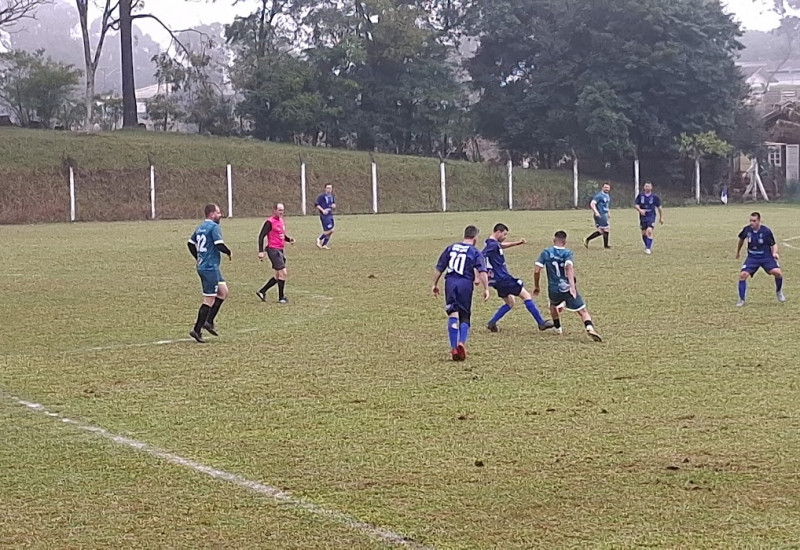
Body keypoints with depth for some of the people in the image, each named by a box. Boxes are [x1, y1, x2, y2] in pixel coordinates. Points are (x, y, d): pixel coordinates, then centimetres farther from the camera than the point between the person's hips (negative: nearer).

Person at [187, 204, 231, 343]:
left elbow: (190, 243, 19)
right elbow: (219, 245, -24)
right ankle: (197, 330, -2)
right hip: (210, 268, -10)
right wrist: (229, 252, -6)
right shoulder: (214, 227, -14)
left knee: (223, 292, 16)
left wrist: (198, 258, 26)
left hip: (202, 266, 10)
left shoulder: (200, 227, 13)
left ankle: (209, 321, 13)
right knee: (209, 300, -4)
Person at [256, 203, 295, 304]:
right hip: (273, 250, -9)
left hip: (280, 250, 9)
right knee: (283, 273, -10)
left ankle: (261, 291, 23)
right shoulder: (270, 222, -12)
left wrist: (289, 239, 4)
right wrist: (261, 251, -19)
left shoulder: (282, 221, 13)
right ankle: (281, 298, 0)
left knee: (278, 276, 12)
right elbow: (261, 236, -13)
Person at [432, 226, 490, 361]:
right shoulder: (475, 252, 4)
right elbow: (482, 272, -7)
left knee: (453, 314, 1)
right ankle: (462, 343, -13)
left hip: (450, 282, 2)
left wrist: (435, 284, 23)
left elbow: (439, 268, 15)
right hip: (465, 284, -2)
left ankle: (454, 348, -8)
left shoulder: (450, 248, 14)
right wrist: (486, 289, -8)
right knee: (465, 317, 10)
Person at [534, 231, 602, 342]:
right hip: (568, 289, -2)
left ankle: (558, 328, 38)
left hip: (553, 290, 2)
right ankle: (589, 328, -25)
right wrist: (573, 286, -33)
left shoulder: (546, 253, 2)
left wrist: (536, 286, 11)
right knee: (583, 311, 0)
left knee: (553, 305, 35)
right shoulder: (567, 253, -4)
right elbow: (569, 267, -24)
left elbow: (537, 270, -3)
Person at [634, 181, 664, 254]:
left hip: (651, 216, -3)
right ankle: (647, 246, 28)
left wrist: (661, 217, 8)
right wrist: (640, 210, -21)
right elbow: (636, 205, 1)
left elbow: (659, 207, 6)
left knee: (649, 231, -20)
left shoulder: (654, 196, -2)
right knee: (644, 233, 7)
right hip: (643, 216, 3)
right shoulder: (640, 196, 2)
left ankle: (648, 248, -19)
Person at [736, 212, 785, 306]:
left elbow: (774, 244, -4)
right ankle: (742, 299, -1)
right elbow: (741, 239, 15)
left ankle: (779, 292, 10)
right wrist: (738, 251, 26)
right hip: (752, 257, 2)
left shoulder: (766, 231, -16)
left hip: (766, 257, -2)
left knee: (777, 272, -21)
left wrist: (775, 253, -25)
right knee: (743, 275, -16)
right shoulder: (747, 229, -8)